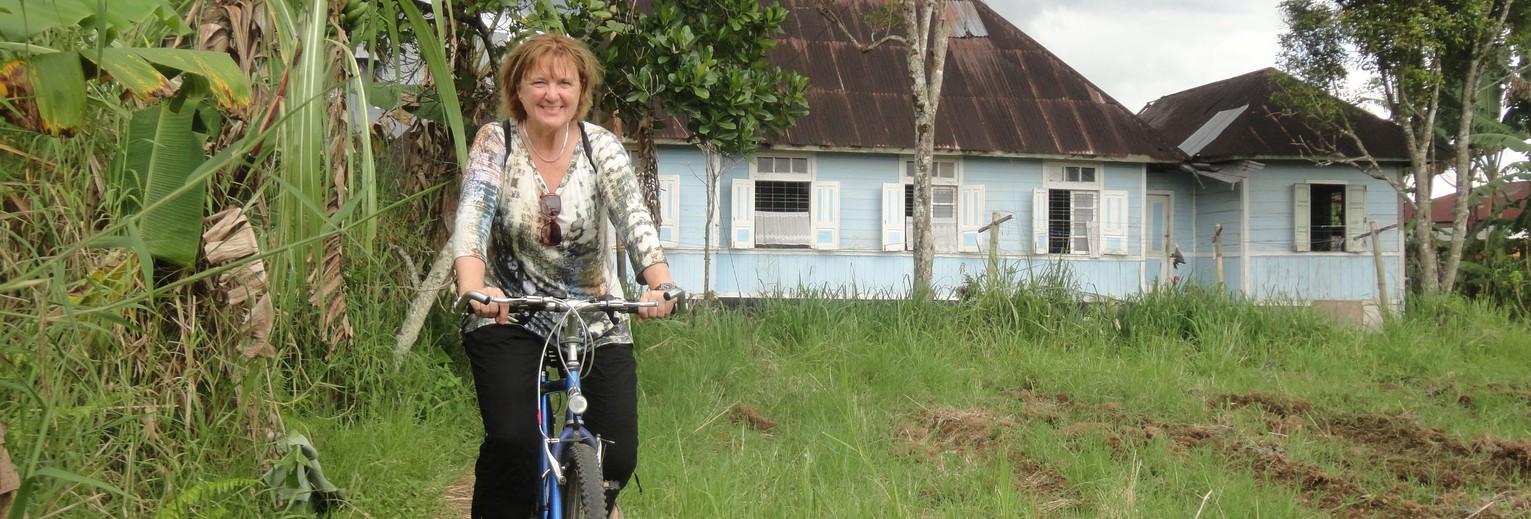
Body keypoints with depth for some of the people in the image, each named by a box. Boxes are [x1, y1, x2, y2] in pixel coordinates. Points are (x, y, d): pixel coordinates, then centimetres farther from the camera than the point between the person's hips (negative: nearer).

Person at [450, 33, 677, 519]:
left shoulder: (601, 146, -6)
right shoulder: (495, 142, -7)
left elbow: (633, 217, -20)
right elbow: (471, 218, -21)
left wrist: (661, 284, -39)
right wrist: (473, 287, -41)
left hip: (594, 320, 1)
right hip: (508, 316, -1)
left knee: (619, 454, -4)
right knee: (512, 441, -22)